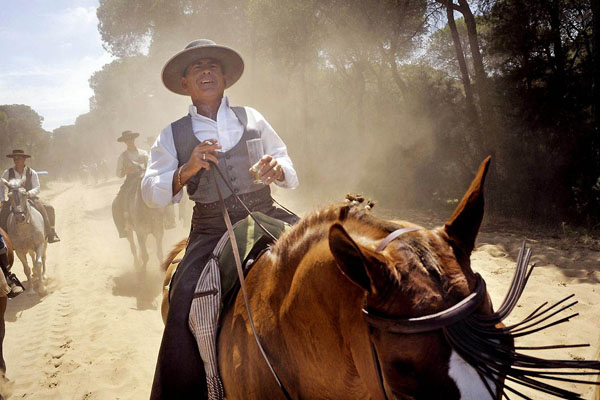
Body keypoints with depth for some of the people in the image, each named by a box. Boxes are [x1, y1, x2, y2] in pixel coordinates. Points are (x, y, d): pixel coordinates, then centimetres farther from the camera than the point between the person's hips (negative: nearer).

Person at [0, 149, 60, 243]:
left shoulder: (32, 172, -2)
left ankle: (50, 235, -12)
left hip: (29, 198, 0)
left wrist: (28, 193, -25)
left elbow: (37, 189, -5)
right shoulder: (8, 172, 0)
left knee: (48, 208, -20)